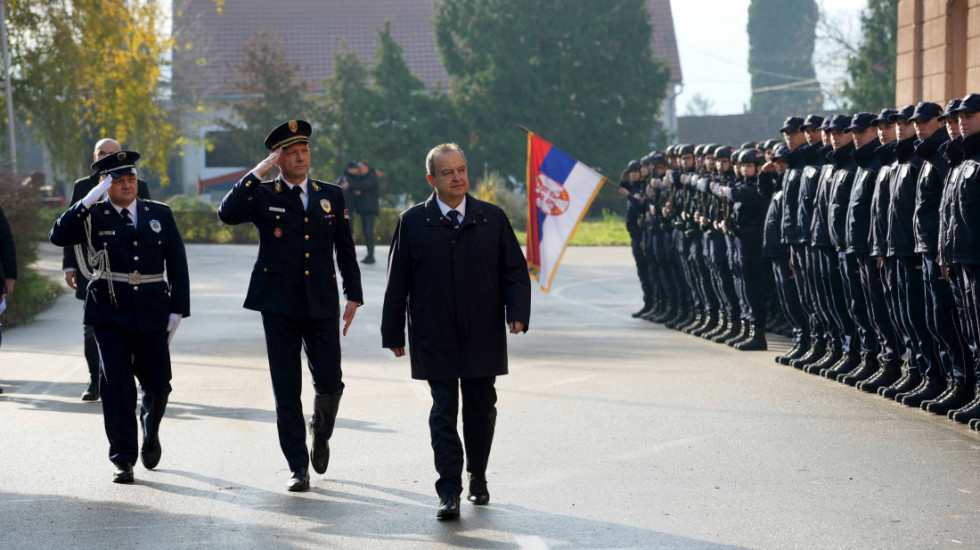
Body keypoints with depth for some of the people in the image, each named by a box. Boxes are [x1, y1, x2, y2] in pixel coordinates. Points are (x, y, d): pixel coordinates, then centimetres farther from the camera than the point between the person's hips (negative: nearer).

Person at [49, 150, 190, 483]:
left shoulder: (160, 215, 9)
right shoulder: (93, 216, 3)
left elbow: (177, 264, 9)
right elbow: (58, 237, -13)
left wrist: (178, 309, 2)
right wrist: (87, 202, -19)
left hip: (152, 315, 2)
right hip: (110, 314, -2)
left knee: (157, 384, 5)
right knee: (116, 385, -8)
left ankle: (150, 431, 38)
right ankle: (123, 460, 0)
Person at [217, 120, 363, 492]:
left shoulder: (332, 196, 10)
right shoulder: (263, 196, 2)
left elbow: (345, 250, 13)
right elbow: (227, 214, -17)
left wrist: (354, 295, 6)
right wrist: (257, 174, -18)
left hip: (321, 306, 2)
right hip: (280, 307, -2)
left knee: (329, 383, -2)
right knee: (287, 391, 0)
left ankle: (320, 433, 31)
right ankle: (298, 468, 8)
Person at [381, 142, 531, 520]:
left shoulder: (493, 219, 5)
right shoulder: (413, 222, 2)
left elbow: (515, 271, 6)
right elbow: (398, 282, 5)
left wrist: (517, 312, -10)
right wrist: (393, 333, 2)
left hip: (483, 337, 2)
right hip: (435, 340, -2)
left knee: (481, 410, 10)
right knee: (444, 411, -5)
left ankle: (478, 479, 28)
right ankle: (449, 492, -5)